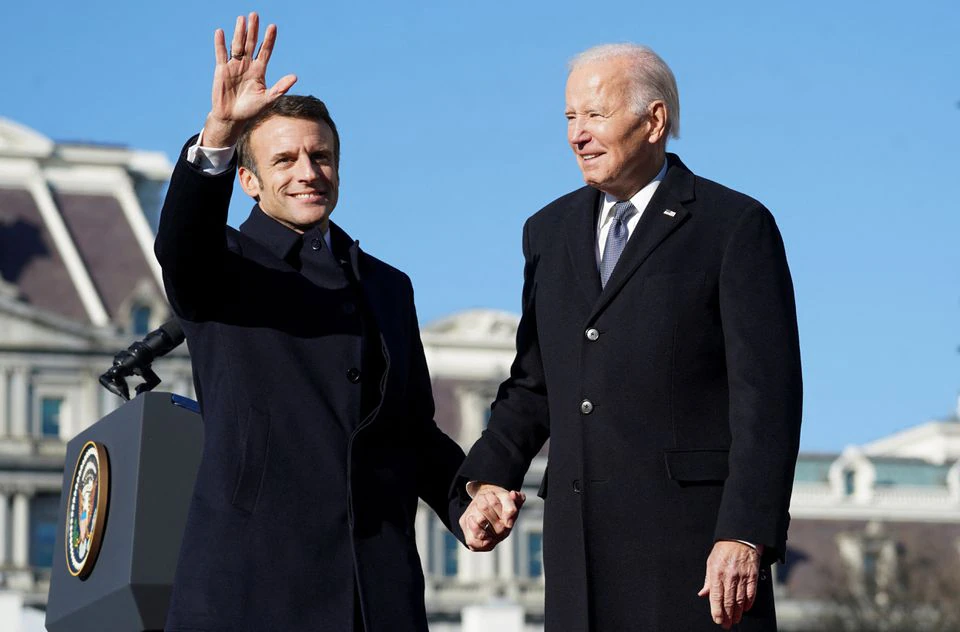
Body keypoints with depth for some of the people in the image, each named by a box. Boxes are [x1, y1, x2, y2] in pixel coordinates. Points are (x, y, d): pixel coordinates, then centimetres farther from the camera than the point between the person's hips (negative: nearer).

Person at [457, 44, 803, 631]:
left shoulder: (736, 226, -2)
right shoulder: (551, 231, 17)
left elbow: (768, 396, -8)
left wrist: (746, 537, -17)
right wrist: (490, 479, 4)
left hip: (695, 534, -5)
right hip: (582, 539, 5)